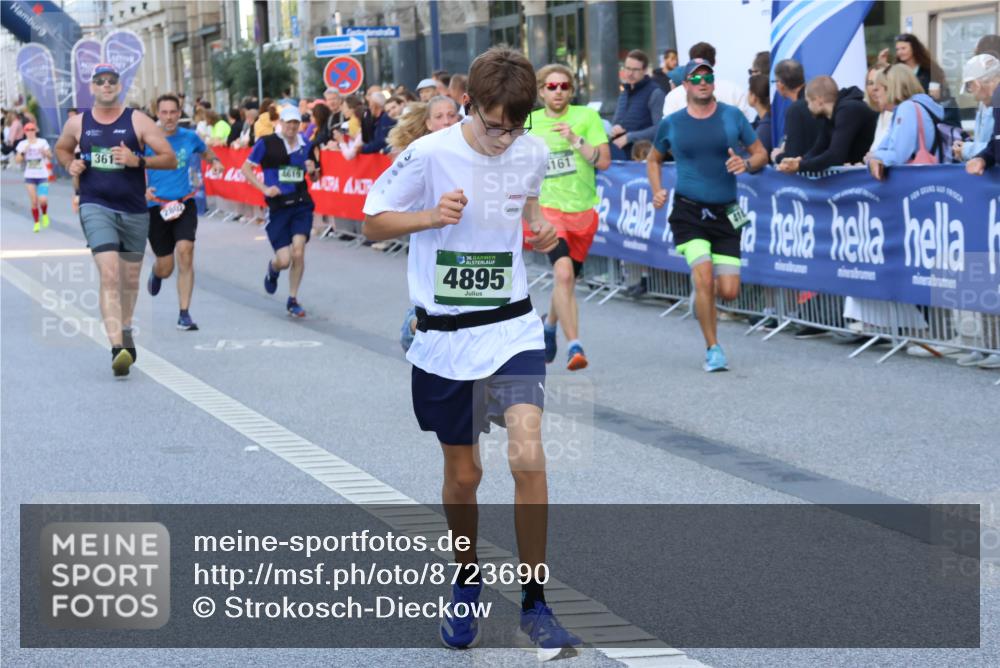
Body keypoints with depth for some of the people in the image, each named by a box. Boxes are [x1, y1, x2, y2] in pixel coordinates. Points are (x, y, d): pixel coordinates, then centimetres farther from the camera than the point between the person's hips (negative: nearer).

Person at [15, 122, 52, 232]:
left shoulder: (42, 142, -1)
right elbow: (18, 160, -1)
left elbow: (50, 156, -1)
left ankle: (45, 215, 17)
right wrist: (23, 151, -16)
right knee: (34, 201, -2)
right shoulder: (22, 144, 2)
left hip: (42, 176, -1)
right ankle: (36, 223, 14)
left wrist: (44, 152, -21)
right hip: (30, 177, 1)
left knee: (43, 200, -15)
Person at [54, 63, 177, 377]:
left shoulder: (138, 121, -2)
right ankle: (118, 349, -27)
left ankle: (125, 332, 42)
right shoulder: (77, 123, 4)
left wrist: (137, 160, -19)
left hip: (134, 211, 2)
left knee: (130, 279, 16)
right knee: (109, 274, -19)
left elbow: (170, 159, -3)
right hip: (96, 207, -1)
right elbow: (61, 148, 25)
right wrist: (70, 163, 2)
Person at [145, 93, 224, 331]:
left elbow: (206, 151, 23)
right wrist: (143, 190, -21)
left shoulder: (190, 137, 2)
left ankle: (184, 314, -14)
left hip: (184, 204, 1)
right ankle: (156, 274, 46)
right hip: (156, 206, -1)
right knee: (166, 268, 4)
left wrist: (215, 161, 1)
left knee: (185, 251, -20)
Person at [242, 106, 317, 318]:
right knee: (284, 259, -7)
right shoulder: (266, 143, -4)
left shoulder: (304, 144, 7)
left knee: (298, 252, -12)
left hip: (301, 204, 2)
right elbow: (246, 168, -1)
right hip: (278, 206, -2)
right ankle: (273, 268, 33)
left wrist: (311, 169, -3)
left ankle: (292, 300, 5)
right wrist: (264, 188, -12)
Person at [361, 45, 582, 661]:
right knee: (463, 475, 9)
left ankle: (534, 605, -3)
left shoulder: (533, 153, -3)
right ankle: (468, 582, 37)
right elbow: (374, 222, -4)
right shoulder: (428, 154, -14)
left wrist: (542, 232, -2)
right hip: (444, 335, -1)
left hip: (511, 327, 1)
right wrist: (432, 215, -21)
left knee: (528, 457, -16)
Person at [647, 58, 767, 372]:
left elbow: (761, 153, 8)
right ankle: (713, 349, -2)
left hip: (725, 213, 1)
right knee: (704, 278, -17)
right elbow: (653, 159, 19)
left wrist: (746, 163, -14)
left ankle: (703, 297, 34)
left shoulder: (732, 116, 3)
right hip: (689, 212, -1)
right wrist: (657, 191, 3)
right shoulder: (671, 124, 4)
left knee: (729, 291, -4)